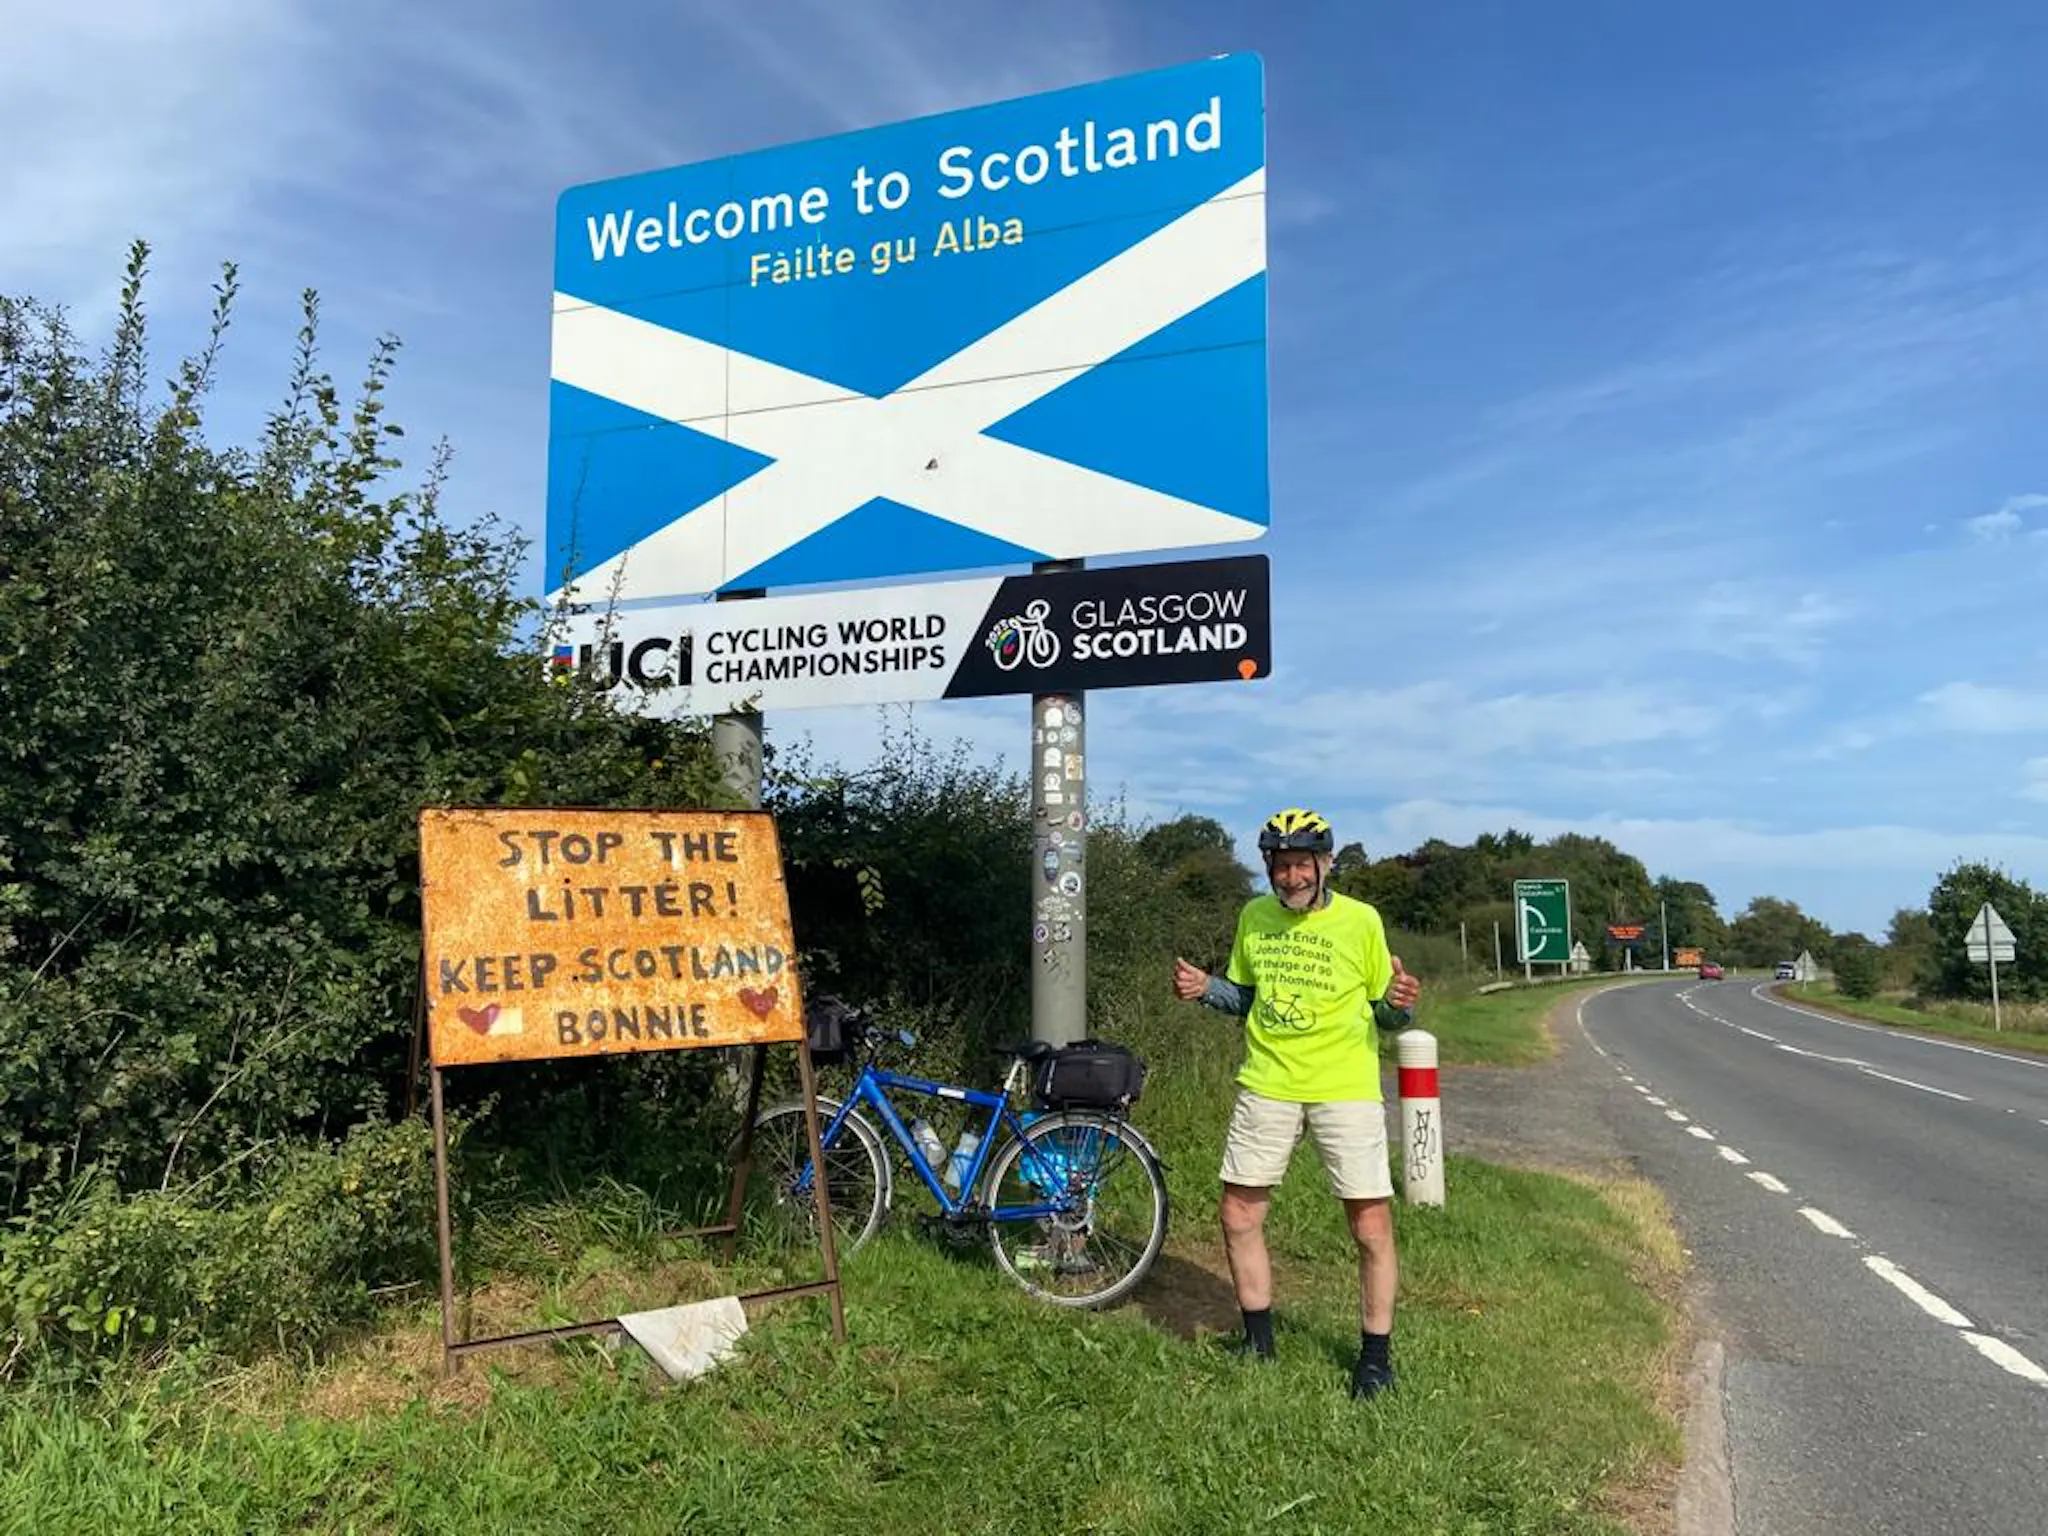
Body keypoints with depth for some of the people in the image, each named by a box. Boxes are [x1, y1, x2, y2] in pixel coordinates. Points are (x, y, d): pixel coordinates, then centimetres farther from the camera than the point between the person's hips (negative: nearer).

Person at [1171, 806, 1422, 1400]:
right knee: (1238, 1215, 7)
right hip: (1267, 1085, 4)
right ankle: (1258, 1342, 27)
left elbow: (1383, 1015, 1)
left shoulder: (1361, 920, -5)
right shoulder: (1254, 916, 5)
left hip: (1345, 1089, -3)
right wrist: (1204, 988, -2)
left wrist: (1399, 1005, -22)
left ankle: (1376, 1355, 19)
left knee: (1372, 1227, -2)